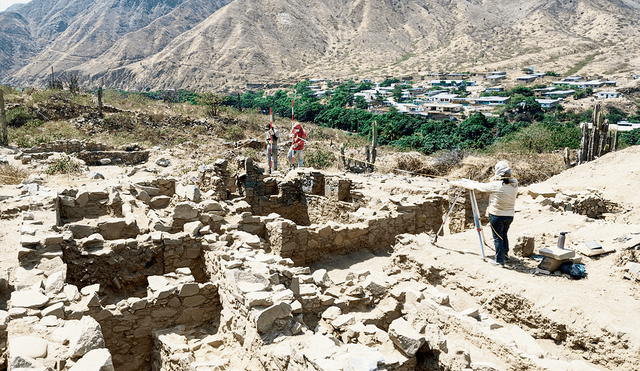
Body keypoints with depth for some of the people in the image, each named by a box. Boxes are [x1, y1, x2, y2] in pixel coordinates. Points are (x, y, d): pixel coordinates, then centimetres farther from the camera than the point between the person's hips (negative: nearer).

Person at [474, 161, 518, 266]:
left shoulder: (495, 185, -17)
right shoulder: (514, 186, -1)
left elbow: (483, 187, -4)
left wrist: (476, 186, 20)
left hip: (497, 215, -6)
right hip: (509, 215, 6)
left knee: (498, 238, 3)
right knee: (504, 236, 23)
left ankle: (500, 260, 7)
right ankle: (505, 256, 37)